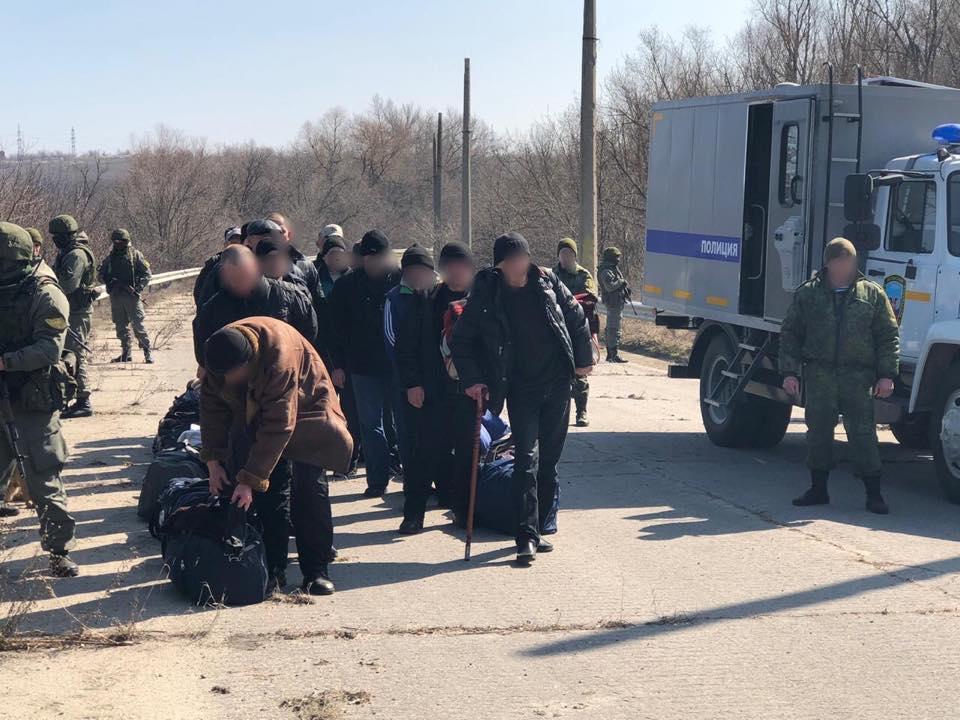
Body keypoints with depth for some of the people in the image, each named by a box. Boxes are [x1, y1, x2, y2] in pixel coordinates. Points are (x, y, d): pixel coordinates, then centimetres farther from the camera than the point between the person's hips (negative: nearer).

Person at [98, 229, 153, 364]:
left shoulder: (135, 255, 1)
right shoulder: (110, 258, 13)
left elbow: (147, 274, -2)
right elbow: (101, 275, 15)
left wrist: (138, 288, -14)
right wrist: (110, 280, -6)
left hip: (132, 297, -5)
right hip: (116, 297, 5)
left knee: (138, 325, -8)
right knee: (121, 327, 8)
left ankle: (148, 353, -3)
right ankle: (126, 354, 16)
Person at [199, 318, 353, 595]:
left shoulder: (280, 356, -40)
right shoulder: (218, 355, -21)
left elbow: (277, 426, -37)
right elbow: (212, 406, -8)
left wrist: (251, 479, -36)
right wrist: (213, 460, -13)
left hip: (304, 406, -5)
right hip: (253, 414, 5)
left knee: (309, 487, -12)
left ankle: (317, 570, -5)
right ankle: (273, 568, 0)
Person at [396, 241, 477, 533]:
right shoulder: (426, 299, 4)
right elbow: (407, 344, 5)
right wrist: (411, 383, -3)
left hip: (468, 390, 1)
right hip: (432, 391, 0)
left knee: (466, 451, 6)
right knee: (426, 451, -1)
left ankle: (463, 508, 19)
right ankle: (414, 513, 6)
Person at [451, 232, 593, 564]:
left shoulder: (547, 282, -2)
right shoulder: (485, 296, -7)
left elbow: (576, 318, 11)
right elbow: (461, 341, 2)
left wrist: (583, 359, 12)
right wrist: (472, 379, -5)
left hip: (557, 384, 3)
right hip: (520, 389, -3)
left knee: (550, 459, 9)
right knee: (526, 459, -11)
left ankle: (536, 528, 21)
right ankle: (527, 536, -12)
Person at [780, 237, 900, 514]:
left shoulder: (872, 294, 6)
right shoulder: (807, 294, 7)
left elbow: (889, 336, 6)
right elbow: (790, 334, 9)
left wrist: (887, 374, -2)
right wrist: (789, 372, 0)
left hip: (858, 376, -1)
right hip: (819, 374, 1)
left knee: (863, 433, -3)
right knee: (818, 431, 7)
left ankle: (874, 494, 4)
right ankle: (818, 489, 19)